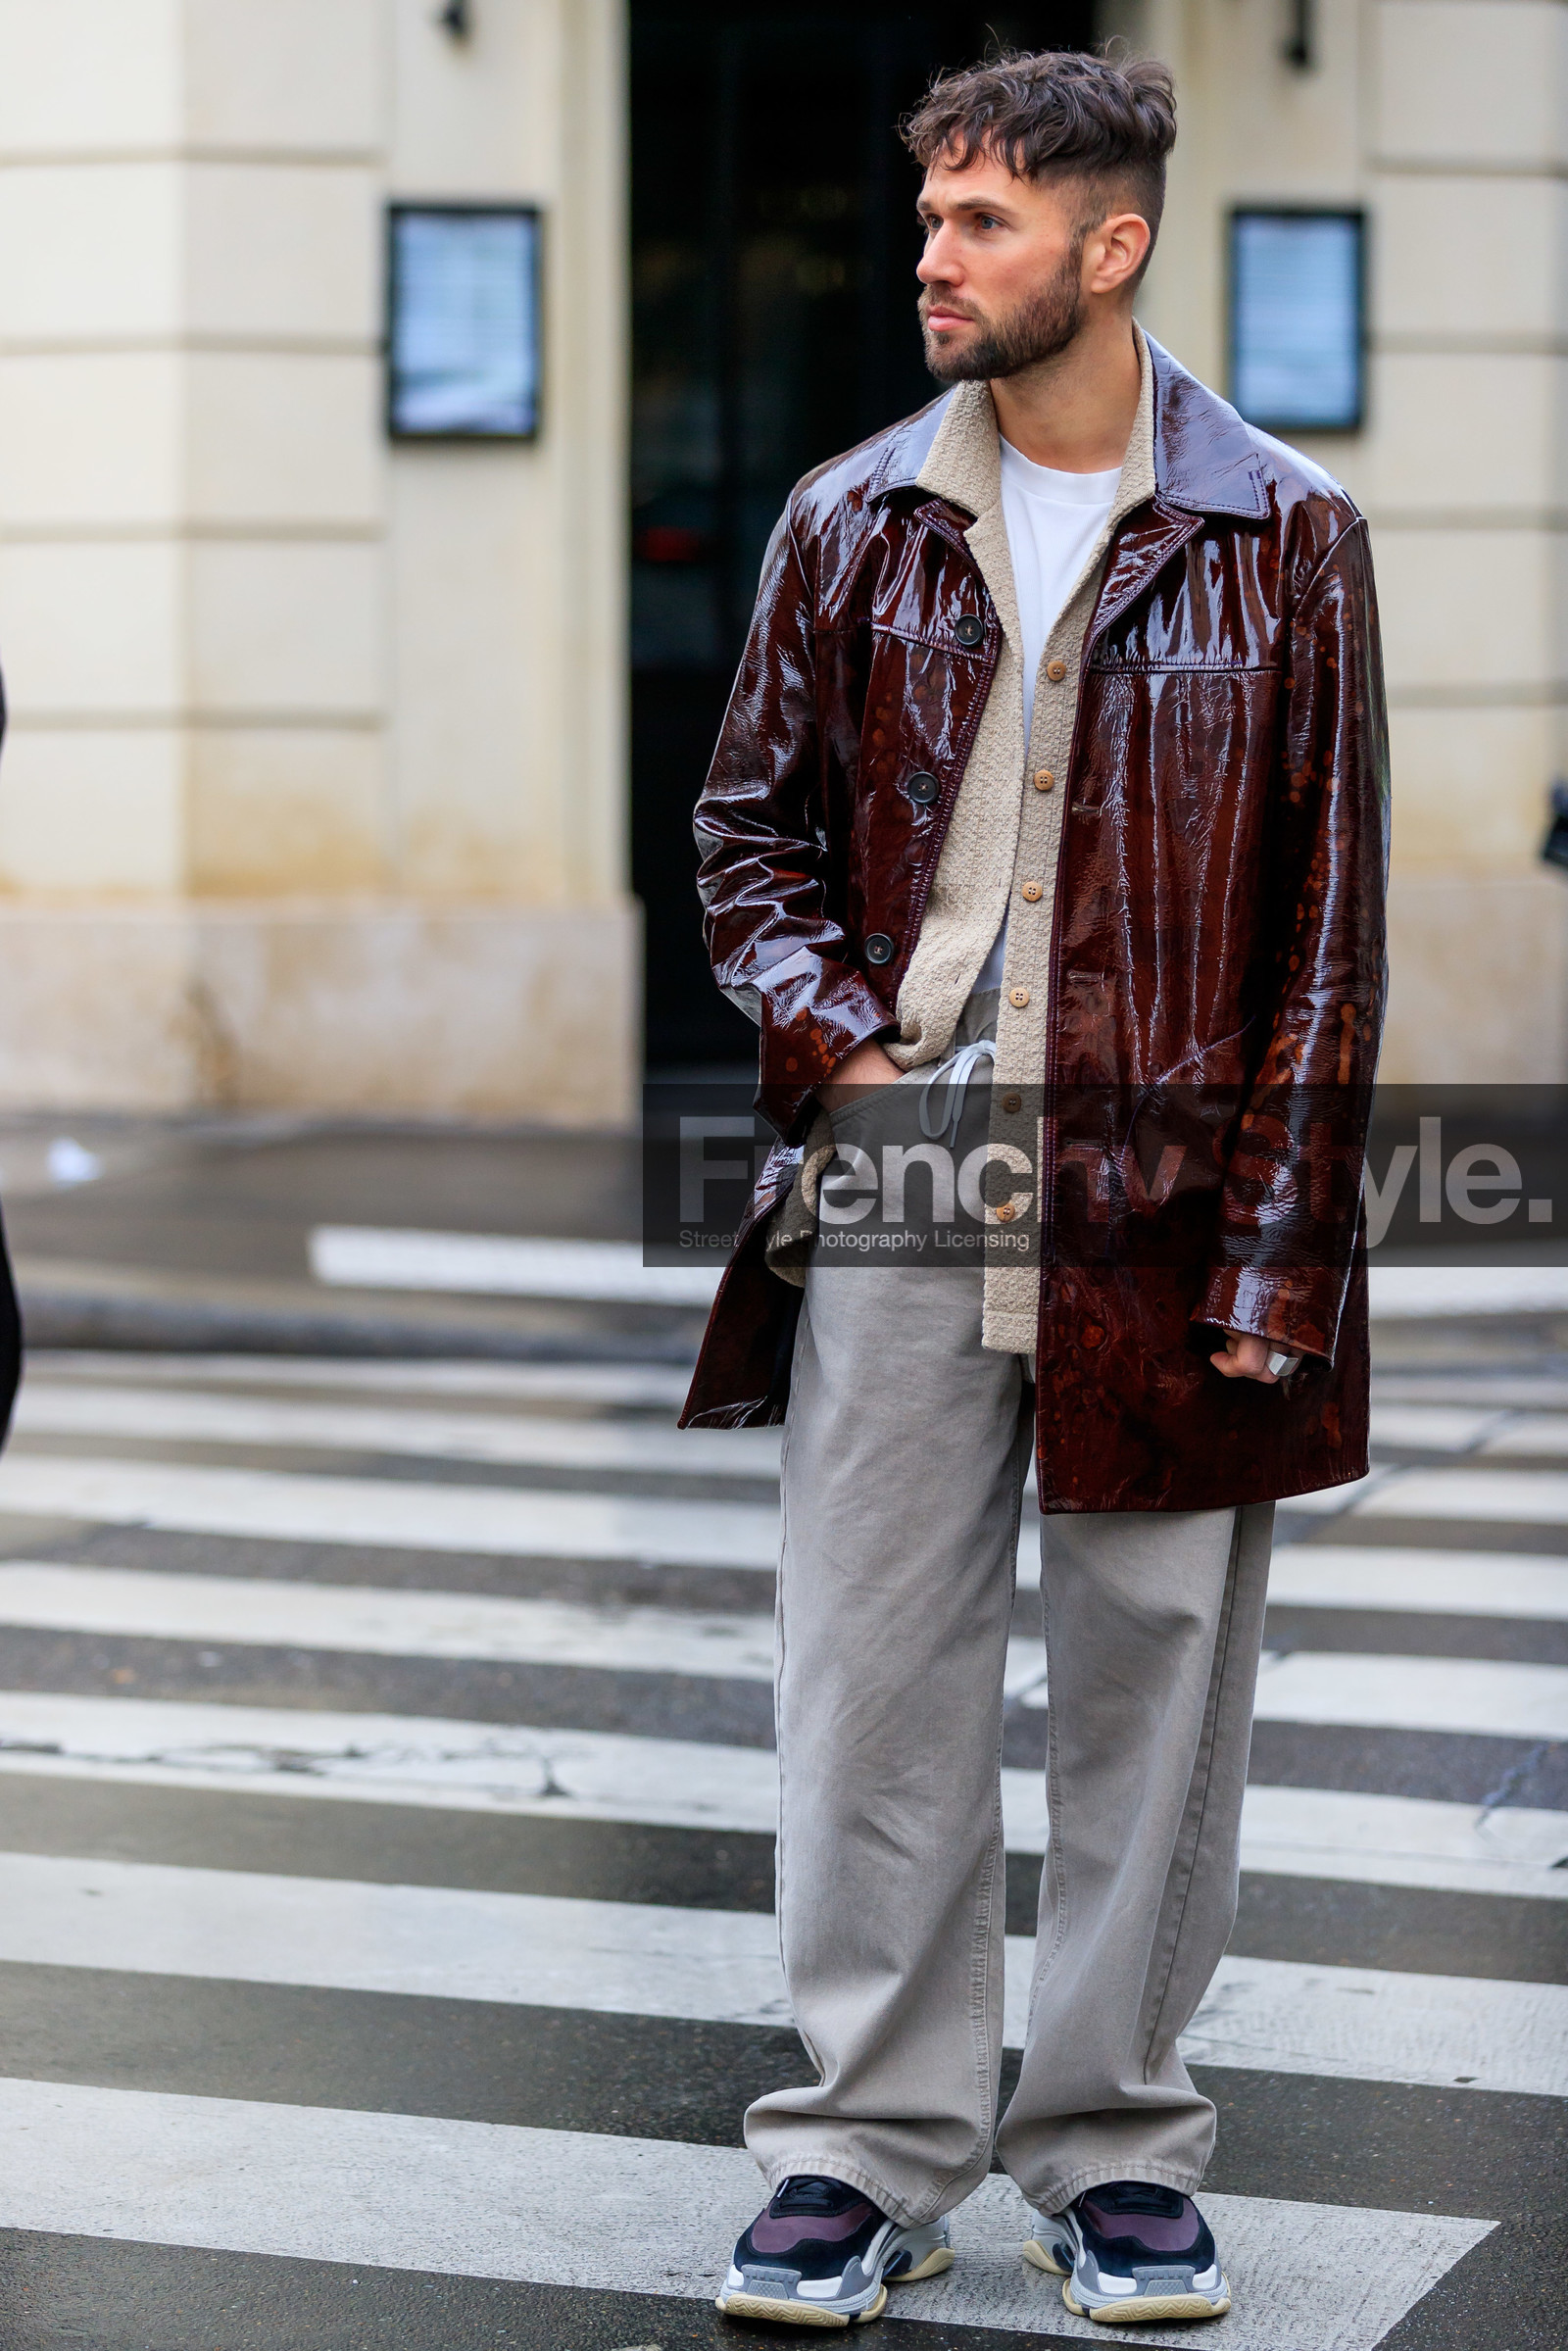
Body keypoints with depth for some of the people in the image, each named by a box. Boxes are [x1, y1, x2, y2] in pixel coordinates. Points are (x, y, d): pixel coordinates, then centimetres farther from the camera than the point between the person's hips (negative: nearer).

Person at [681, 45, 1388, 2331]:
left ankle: (1116, 2148, 21)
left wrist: (1267, 1260, -6)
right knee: (873, 1688, 3)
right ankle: (869, 2147, 15)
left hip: (1167, 1223, -1)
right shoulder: (852, 527, 8)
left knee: (1150, 1692, 7)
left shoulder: (1284, 541, 1)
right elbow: (750, 825, 16)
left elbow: (1327, 931, 0)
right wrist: (834, 1035, -4)